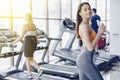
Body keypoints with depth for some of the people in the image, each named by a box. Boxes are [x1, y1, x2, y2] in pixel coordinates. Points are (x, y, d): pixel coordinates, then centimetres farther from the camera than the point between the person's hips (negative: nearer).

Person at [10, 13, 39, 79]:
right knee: (30, 59, 18)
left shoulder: (25, 25, -10)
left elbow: (21, 37, -12)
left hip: (28, 42, -7)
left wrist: (13, 42, -3)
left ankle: (30, 75, 11)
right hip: (34, 42, 7)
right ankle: (39, 69, -1)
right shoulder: (34, 25, 12)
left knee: (27, 59, 7)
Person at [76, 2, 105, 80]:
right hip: (85, 60, -10)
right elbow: (90, 48, -22)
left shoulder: (86, 25, 13)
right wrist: (99, 33, -16)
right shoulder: (84, 26, -17)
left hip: (82, 59, 10)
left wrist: (100, 33, 14)